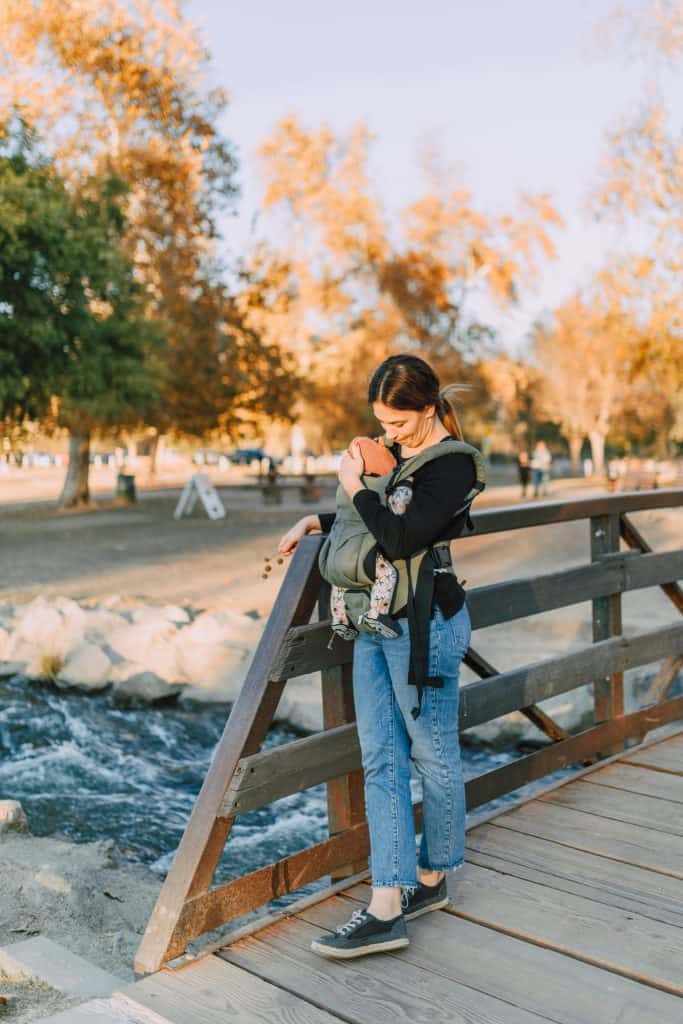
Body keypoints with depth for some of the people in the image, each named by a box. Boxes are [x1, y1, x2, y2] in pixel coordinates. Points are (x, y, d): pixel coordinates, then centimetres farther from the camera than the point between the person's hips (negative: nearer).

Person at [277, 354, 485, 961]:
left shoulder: (452, 465, -13)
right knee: (380, 759, 5)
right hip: (377, 624, 9)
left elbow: (402, 537, -25)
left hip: (425, 626, -8)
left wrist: (357, 487, -13)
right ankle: (387, 907, 10)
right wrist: (316, 522, 19)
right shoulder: (399, 452, 11)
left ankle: (431, 878, 28)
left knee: (433, 756, 8)